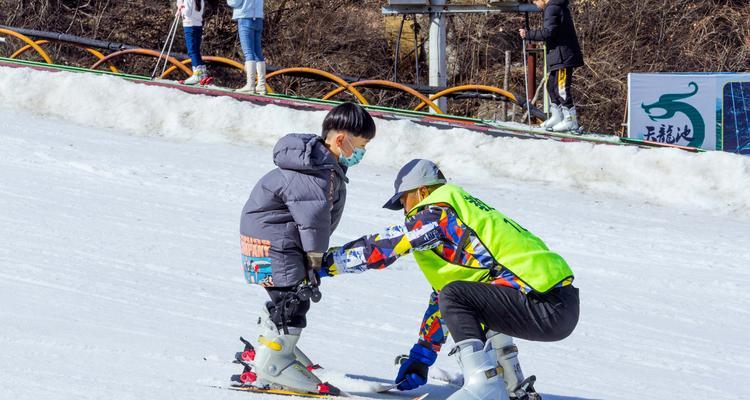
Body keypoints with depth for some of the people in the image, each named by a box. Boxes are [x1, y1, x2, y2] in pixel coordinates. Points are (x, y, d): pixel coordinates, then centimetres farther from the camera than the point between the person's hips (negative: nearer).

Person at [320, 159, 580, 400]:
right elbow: (440, 296, 31)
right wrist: (423, 355, 35)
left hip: (547, 307, -10)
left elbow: (379, 249, -4)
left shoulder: (438, 212, -3)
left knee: (457, 295, -12)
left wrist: (322, 264, 7)